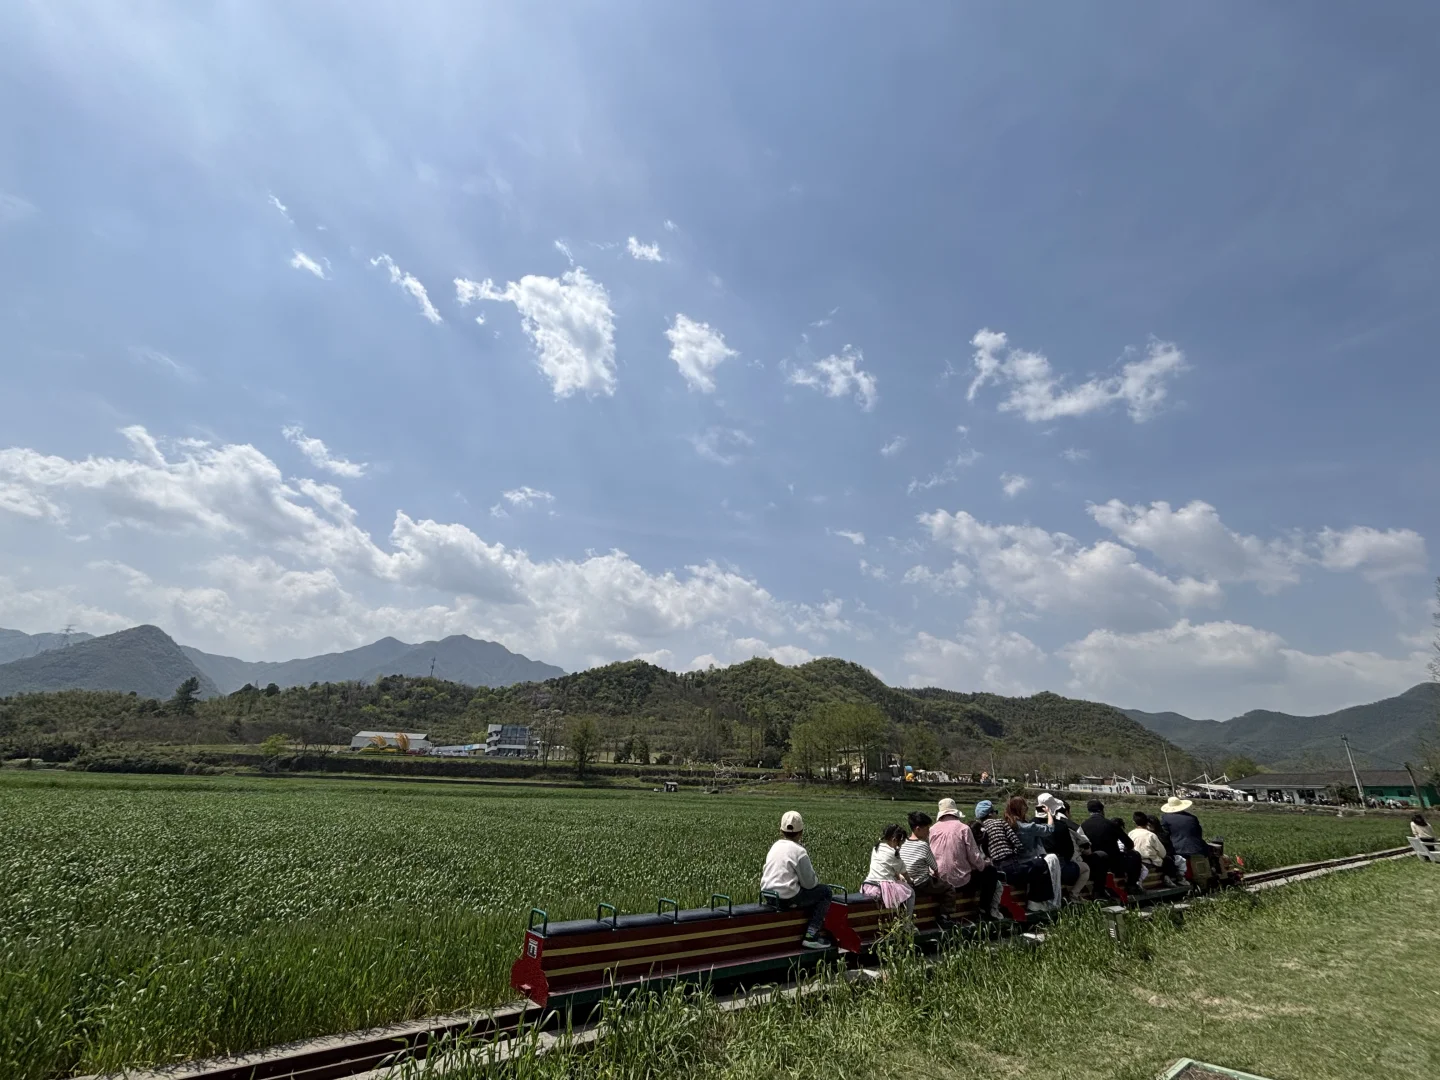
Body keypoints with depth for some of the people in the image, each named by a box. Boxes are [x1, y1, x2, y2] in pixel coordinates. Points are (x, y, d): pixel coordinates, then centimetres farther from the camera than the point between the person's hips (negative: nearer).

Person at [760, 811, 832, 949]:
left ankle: (813, 930, 29)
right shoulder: (799, 851, -11)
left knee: (812, 892, 29)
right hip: (787, 898, -8)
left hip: (768, 894, 8)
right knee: (825, 892, 8)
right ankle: (811, 935, 2)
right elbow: (809, 883, -8)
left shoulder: (775, 846, 10)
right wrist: (816, 878, 16)